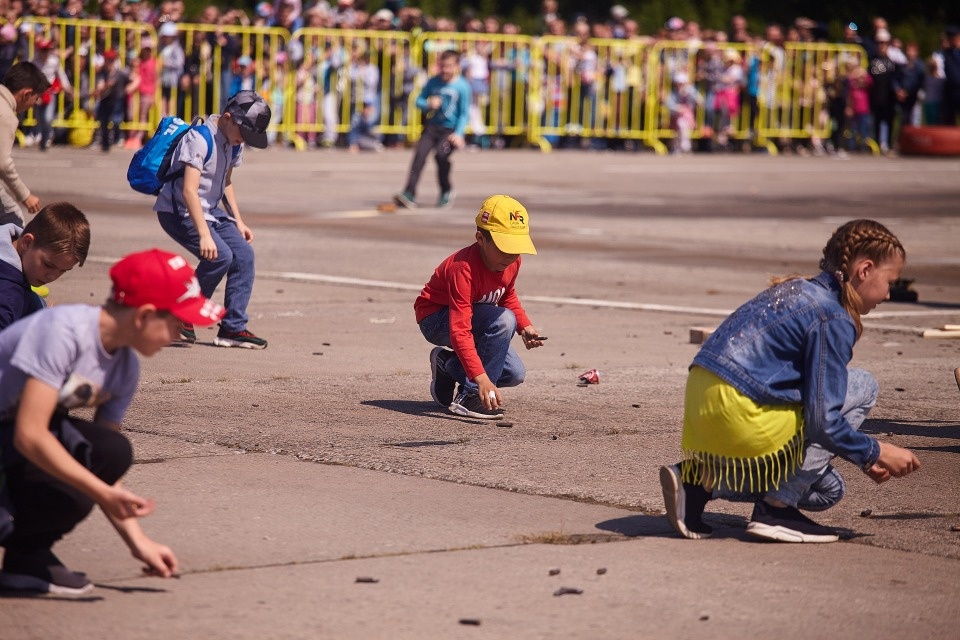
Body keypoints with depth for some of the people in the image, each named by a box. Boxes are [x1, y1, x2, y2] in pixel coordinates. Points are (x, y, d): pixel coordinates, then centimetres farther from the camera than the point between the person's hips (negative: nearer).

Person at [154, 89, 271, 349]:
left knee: (244, 254, -4)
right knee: (220, 256, -23)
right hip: (178, 211, -9)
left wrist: (238, 221, 13)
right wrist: (204, 235, -36)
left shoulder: (233, 144, 5)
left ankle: (233, 328, 0)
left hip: (209, 210, 9)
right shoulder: (200, 139, -23)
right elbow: (189, 190, -30)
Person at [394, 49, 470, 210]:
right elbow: (419, 100, 9)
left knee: (441, 154, -26)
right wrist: (428, 104, -13)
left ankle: (446, 191, 0)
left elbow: (464, 113, -4)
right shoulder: (433, 82, 3)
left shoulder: (462, 86, -5)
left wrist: (458, 134, -14)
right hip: (432, 126, 3)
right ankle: (409, 194, -22)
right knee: (420, 154, -17)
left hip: (450, 129, -3)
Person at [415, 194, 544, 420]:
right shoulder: (463, 269, -35)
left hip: (476, 318, 8)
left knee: (515, 374, -6)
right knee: (504, 320, -33)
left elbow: (508, 296, 13)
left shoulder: (512, 262, -11)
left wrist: (524, 326, -7)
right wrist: (481, 378, -51)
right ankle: (470, 397, -26)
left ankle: (446, 363, 16)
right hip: (435, 320, -8)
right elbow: (459, 331, -41)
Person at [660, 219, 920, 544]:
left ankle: (696, 482, 9)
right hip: (741, 418, -10)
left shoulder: (799, 290, 19)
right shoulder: (834, 319, -11)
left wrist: (864, 456, 25)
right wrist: (876, 452, 1)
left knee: (827, 490, 21)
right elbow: (824, 422, -14)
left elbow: (817, 394, 26)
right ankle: (777, 508, -2)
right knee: (863, 388, -1)